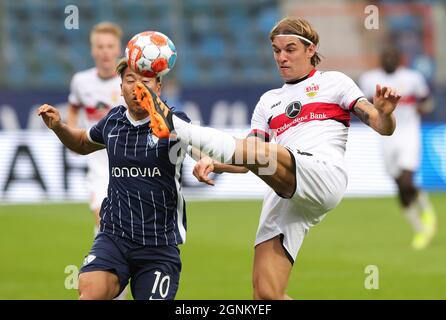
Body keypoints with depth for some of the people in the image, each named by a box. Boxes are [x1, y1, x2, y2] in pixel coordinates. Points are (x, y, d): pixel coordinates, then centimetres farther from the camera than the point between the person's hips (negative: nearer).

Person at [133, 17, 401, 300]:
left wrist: (385, 114, -19)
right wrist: (213, 164, 2)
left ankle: (172, 125, -33)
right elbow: (246, 162, 22)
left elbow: (383, 127, 5)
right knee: (266, 294, -8)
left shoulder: (333, 82, 15)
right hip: (284, 198, 6)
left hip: (325, 176, -5)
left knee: (258, 152, -33)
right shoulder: (268, 101, 29)